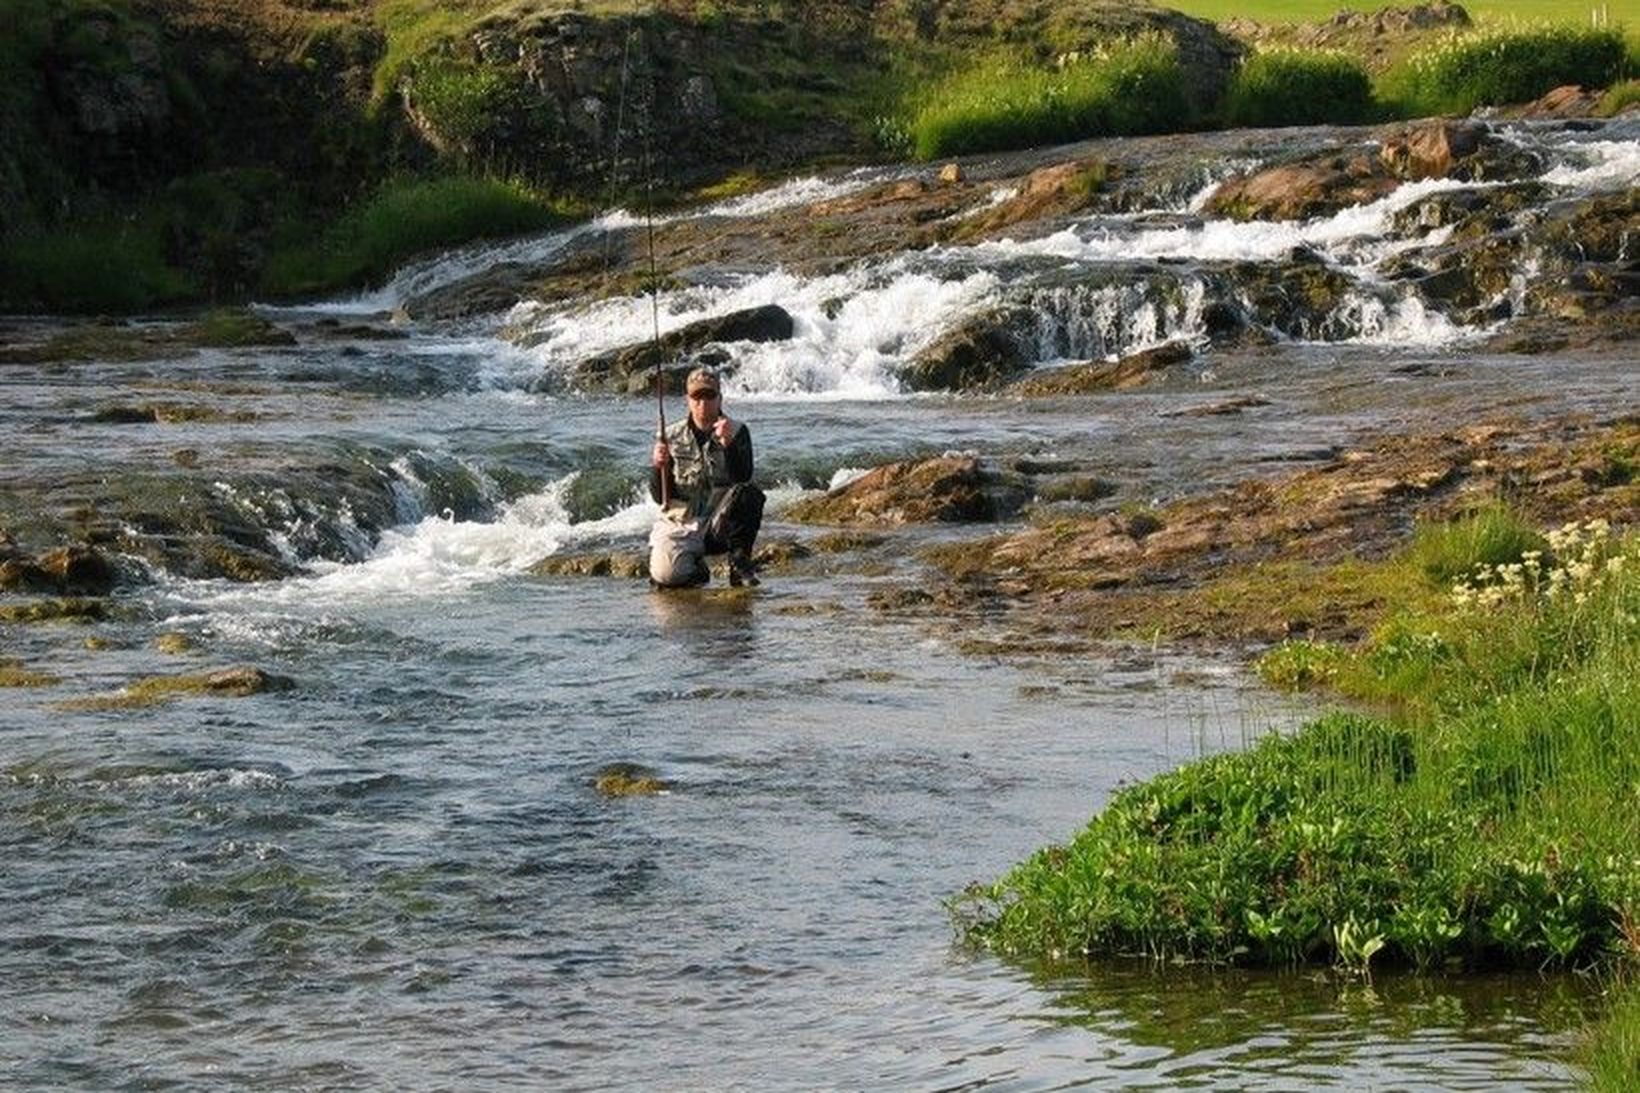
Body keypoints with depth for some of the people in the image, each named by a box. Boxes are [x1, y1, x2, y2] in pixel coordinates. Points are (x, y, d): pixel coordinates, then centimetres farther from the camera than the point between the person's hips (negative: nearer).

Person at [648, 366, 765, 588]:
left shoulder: (737, 432, 2)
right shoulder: (671, 437, 5)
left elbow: (743, 479, -14)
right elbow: (659, 496, 3)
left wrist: (728, 444, -29)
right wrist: (658, 467, -17)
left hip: (720, 523, 0)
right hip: (679, 525, 1)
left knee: (750, 495, -32)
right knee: (665, 575, -28)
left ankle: (739, 562, -13)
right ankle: (695, 567, 10)